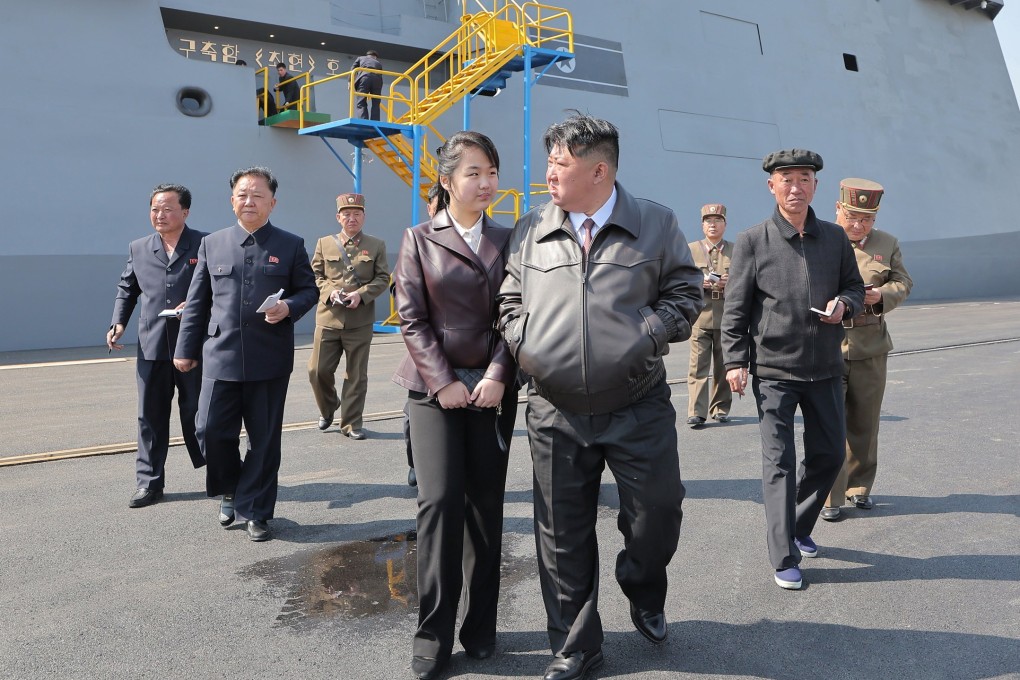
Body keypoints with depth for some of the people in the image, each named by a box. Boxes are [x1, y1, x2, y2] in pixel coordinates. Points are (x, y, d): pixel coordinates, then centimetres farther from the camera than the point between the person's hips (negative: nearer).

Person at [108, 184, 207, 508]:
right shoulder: (138, 249, 12)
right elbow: (127, 289, 18)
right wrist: (118, 322, 4)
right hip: (151, 346, 4)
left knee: (196, 412, 6)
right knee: (150, 416, 8)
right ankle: (149, 482, 18)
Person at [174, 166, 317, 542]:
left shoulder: (291, 245, 3)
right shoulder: (212, 244, 8)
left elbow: (309, 289, 7)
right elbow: (197, 302, 10)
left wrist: (289, 307, -14)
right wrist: (186, 348, 9)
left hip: (270, 361, -1)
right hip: (220, 357, 1)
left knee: (264, 438, 5)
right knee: (212, 431, 0)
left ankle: (255, 511, 21)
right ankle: (230, 491, 29)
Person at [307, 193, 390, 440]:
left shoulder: (376, 245, 7)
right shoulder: (324, 243, 10)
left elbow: (382, 278, 4)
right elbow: (315, 275, 10)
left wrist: (361, 294, -12)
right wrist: (329, 291, -10)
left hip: (360, 322, -1)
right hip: (328, 318, 1)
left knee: (356, 375, 4)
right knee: (318, 370, 3)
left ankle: (351, 423, 16)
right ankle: (327, 410, 31)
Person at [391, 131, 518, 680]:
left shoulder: (507, 241, 9)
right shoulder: (419, 240, 3)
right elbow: (411, 318, -2)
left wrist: (498, 376, -10)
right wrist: (443, 383, -10)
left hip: (493, 388, 2)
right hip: (435, 387, -2)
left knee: (486, 505, 5)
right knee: (439, 500, -8)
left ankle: (480, 626, 20)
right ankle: (433, 634, 5)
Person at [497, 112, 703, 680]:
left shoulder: (656, 224, 1)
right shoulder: (531, 231, 6)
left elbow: (686, 294, 3)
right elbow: (512, 300, 13)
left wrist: (643, 337, -9)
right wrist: (524, 345, -3)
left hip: (639, 406, -1)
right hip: (556, 412, 2)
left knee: (657, 514, 6)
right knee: (564, 534, 9)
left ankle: (645, 597, 41)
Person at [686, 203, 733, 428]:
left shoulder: (736, 251, 12)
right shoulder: (690, 249, 11)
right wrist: (699, 282, -12)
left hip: (727, 318, 1)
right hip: (700, 316, -1)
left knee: (723, 367, 8)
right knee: (698, 366, -7)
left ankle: (721, 408, 19)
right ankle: (696, 412, -7)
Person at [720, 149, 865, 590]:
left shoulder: (835, 238, 7)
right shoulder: (753, 241, -4)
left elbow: (855, 286, 17)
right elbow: (735, 308, -4)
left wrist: (845, 304, -7)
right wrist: (735, 360, -11)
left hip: (825, 368, 5)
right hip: (774, 369, -4)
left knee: (829, 453, 14)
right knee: (778, 461, -3)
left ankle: (799, 528, 37)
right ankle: (785, 559, 7)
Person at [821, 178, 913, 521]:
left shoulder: (887, 243, 10)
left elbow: (903, 282, 11)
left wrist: (881, 295, -11)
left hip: (870, 346, 4)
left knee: (864, 422, 12)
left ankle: (859, 486, 28)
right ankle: (829, 496, 5)